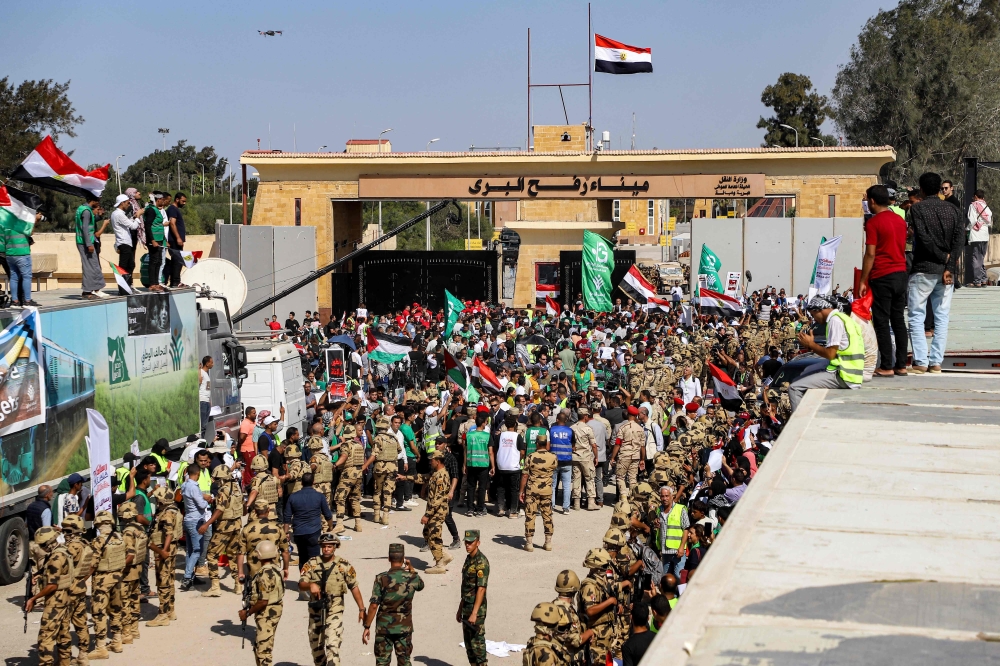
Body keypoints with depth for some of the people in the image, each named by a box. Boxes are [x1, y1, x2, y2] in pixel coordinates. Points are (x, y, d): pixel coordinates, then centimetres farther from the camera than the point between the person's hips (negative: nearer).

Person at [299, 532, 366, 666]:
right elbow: (301, 584, -10)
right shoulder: (312, 563, -3)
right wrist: (310, 585, -33)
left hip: (334, 611, -3)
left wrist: (361, 609, 1)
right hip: (315, 610, 3)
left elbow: (354, 587, 1)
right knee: (316, 646, 17)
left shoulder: (344, 565, -6)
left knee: (332, 645, -16)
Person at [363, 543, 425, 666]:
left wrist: (367, 627, -7)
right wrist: (411, 569, 20)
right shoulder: (412, 578, -6)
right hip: (405, 627, 2)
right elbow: (421, 585, 20)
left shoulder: (381, 578, -14)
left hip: (384, 627, -2)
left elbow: (374, 605, -14)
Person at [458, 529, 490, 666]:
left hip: (477, 609, -9)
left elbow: (481, 589, -23)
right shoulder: (468, 559, 11)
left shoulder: (482, 562, -18)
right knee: (468, 643, 13)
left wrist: (474, 613, -26)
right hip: (467, 607, 9)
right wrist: (460, 609, 19)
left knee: (477, 643, -5)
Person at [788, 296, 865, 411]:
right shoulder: (841, 317, 19)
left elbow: (830, 354, -16)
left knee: (794, 388, -14)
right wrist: (812, 347, 11)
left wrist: (811, 344, -2)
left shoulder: (835, 320, -12)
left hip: (842, 376, -11)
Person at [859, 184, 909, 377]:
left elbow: (870, 254, -13)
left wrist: (863, 281, -9)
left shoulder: (873, 223, -10)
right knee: (899, 321, 10)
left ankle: (886, 367, -3)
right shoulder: (900, 220, 11)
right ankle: (901, 365, 11)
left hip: (882, 277, -7)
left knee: (882, 322, -2)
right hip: (901, 274, 7)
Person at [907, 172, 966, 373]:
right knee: (941, 317, 8)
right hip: (946, 270, 4)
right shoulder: (953, 210, 7)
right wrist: (949, 266, -10)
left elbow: (924, 238, -15)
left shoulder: (917, 208, -5)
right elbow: (960, 239, -4)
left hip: (923, 269, -4)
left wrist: (943, 257, -5)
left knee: (917, 317, 1)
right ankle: (936, 362, 6)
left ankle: (921, 362, -5)